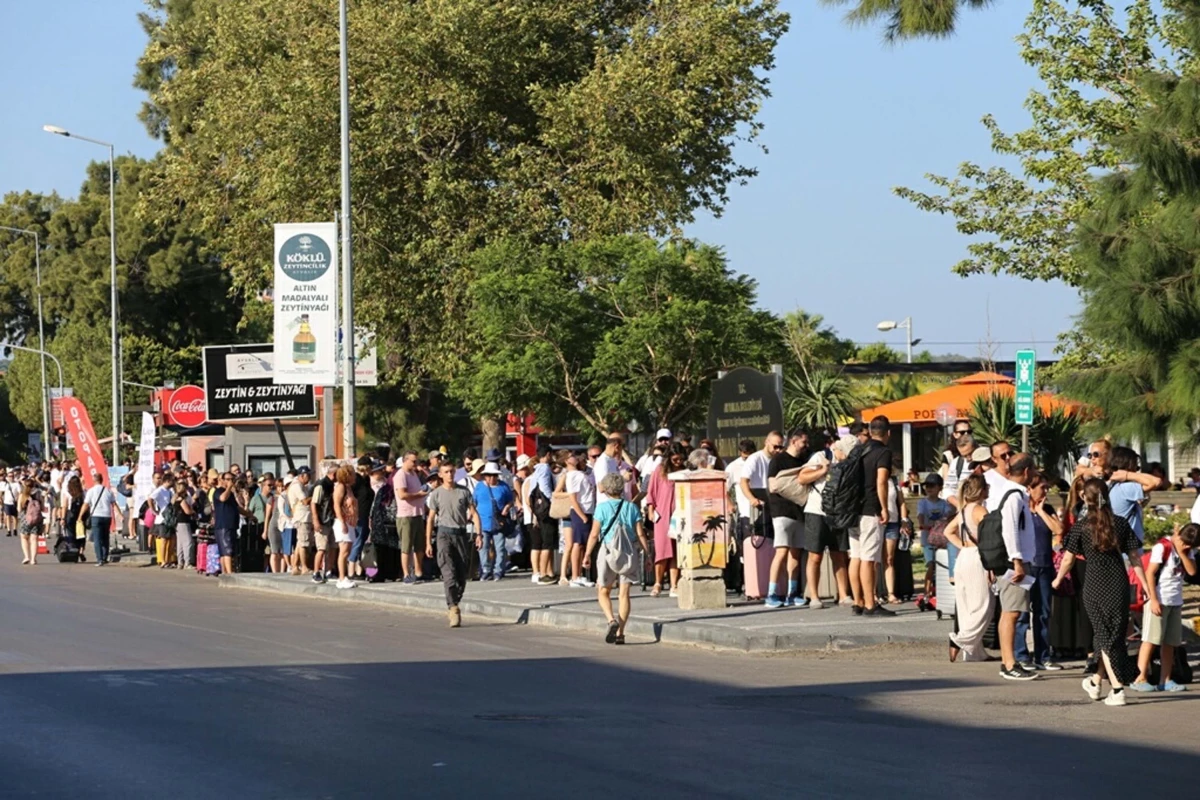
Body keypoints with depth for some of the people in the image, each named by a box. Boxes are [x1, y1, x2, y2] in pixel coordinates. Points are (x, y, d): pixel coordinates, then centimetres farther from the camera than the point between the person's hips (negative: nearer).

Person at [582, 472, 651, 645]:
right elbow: (640, 534, 1)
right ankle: (620, 632, 1)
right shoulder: (631, 507, 2)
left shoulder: (602, 507, -5)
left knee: (603, 592, 11)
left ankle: (612, 621, -13)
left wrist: (587, 555, 4)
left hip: (607, 552, -2)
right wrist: (648, 554, 9)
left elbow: (594, 535, -5)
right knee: (624, 593, 5)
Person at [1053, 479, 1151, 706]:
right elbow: (1135, 557, 2)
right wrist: (1146, 585, 10)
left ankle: (1117, 689, -3)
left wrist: (1058, 580, 17)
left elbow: (1068, 559, -1)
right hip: (1120, 585, 2)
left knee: (1105, 637, 6)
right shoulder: (1121, 524, 0)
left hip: (1095, 587, -2)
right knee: (1116, 635, 16)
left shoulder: (1081, 527, -6)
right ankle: (1096, 682, 31)